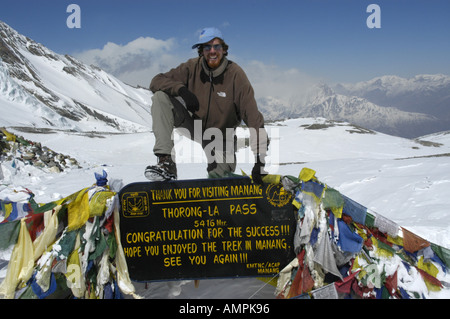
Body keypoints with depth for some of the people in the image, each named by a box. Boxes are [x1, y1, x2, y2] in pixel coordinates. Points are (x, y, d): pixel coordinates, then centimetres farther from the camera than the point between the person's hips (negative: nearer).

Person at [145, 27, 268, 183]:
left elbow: (253, 118, -25)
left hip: (220, 137, -1)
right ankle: (166, 161, -27)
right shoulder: (192, 67, -12)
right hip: (194, 127, 1)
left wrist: (259, 160, -34)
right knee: (161, 96, -19)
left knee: (220, 172, -21)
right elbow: (157, 81, -10)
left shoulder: (235, 74, -19)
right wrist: (181, 89, -32)